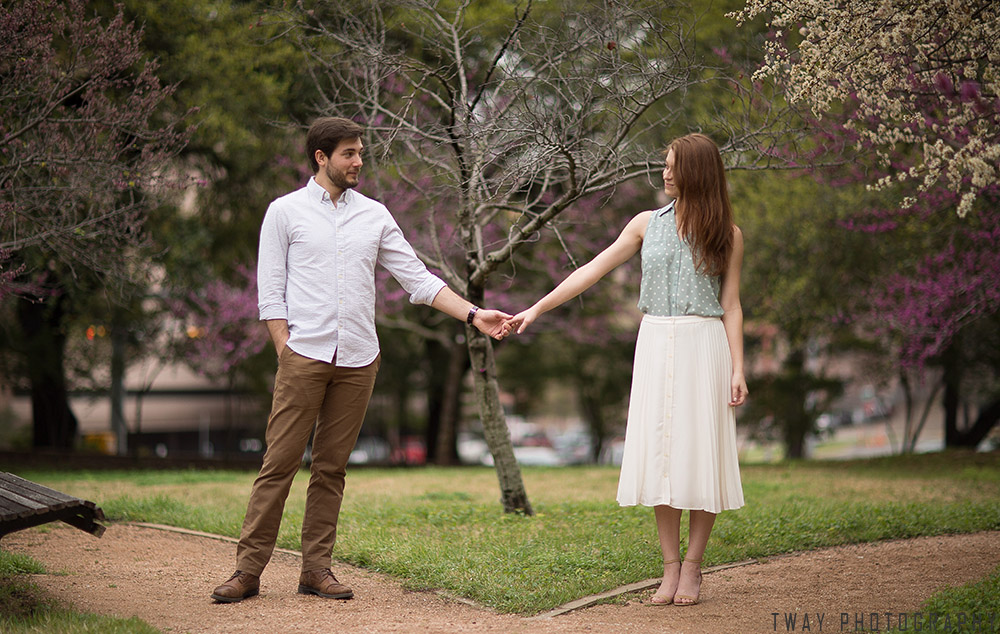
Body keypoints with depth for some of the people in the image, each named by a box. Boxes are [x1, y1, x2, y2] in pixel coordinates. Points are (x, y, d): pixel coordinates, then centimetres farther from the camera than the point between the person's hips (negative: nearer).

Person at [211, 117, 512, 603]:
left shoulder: (374, 216, 13)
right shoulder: (286, 212, 4)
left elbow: (418, 278, 12)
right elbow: (270, 291, 2)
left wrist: (473, 315, 3)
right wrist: (285, 351, -7)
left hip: (358, 361, 3)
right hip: (304, 356, -3)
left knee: (332, 468, 6)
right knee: (280, 462, -6)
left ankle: (316, 568, 11)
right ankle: (249, 568, -2)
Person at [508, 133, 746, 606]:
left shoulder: (725, 234, 3)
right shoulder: (648, 224, 9)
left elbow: (731, 305, 3)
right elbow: (593, 270, 8)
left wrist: (737, 368, -6)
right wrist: (537, 308, 3)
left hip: (703, 346, -2)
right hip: (656, 346, 2)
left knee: (699, 452, -3)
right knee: (659, 454, 0)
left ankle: (692, 565, 5)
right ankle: (670, 566, 6)